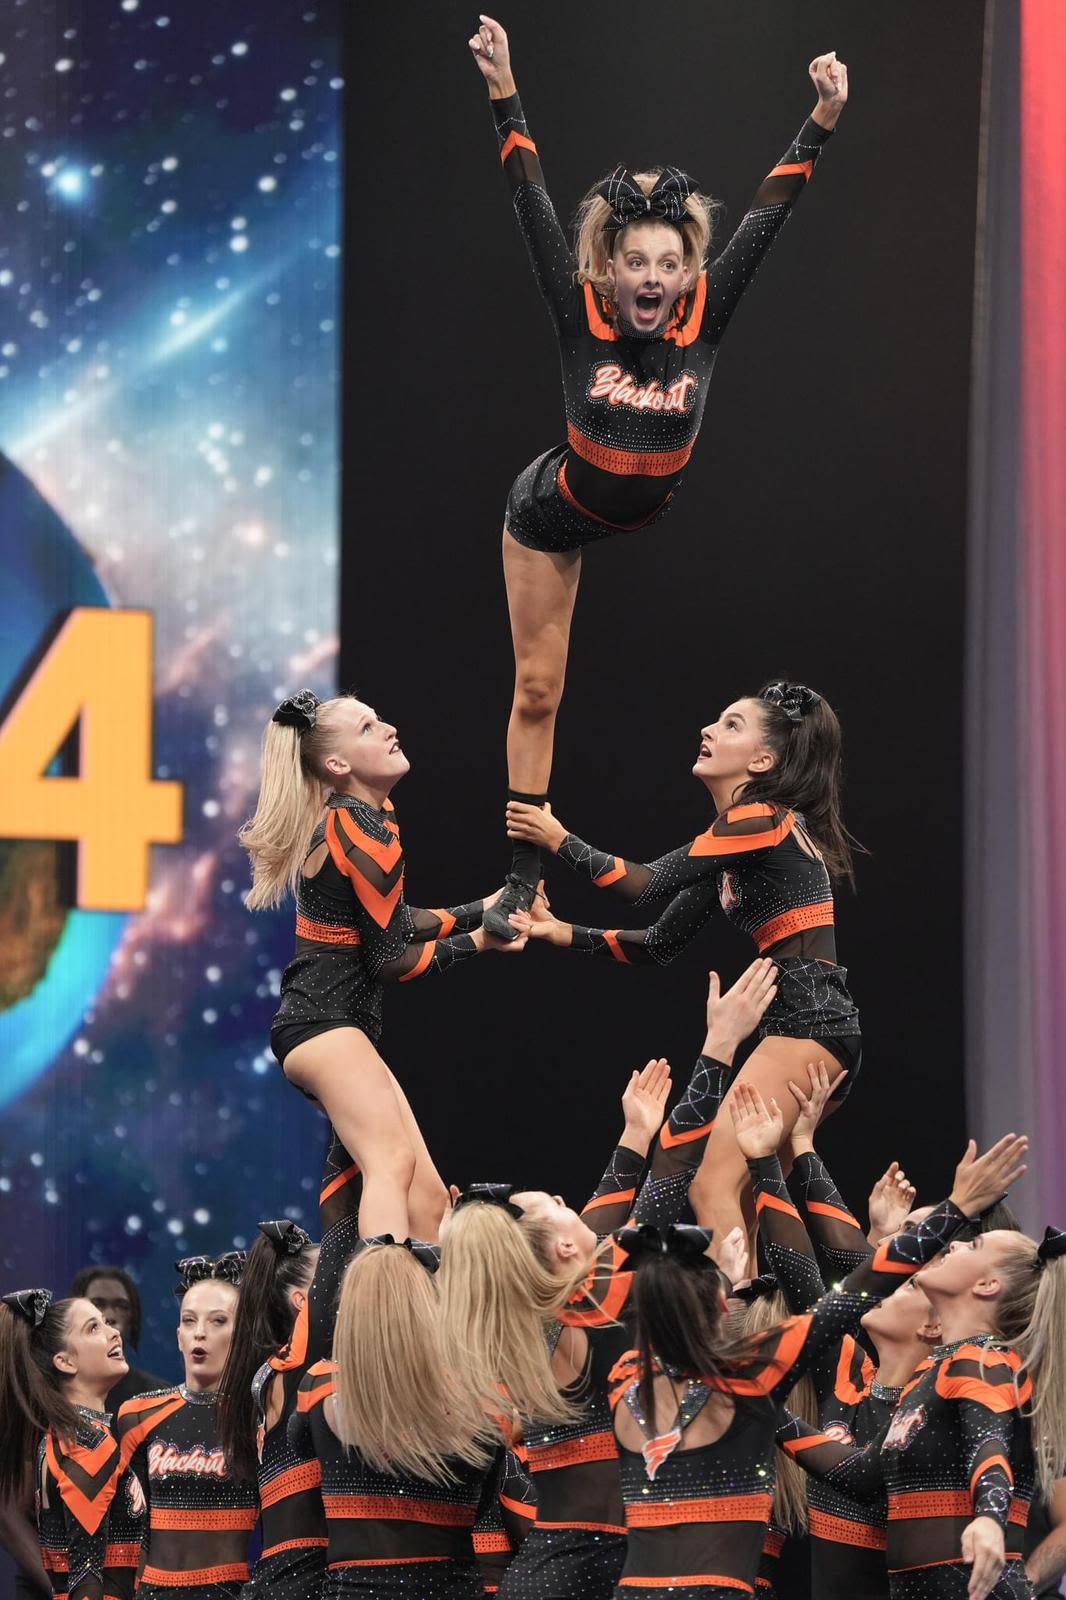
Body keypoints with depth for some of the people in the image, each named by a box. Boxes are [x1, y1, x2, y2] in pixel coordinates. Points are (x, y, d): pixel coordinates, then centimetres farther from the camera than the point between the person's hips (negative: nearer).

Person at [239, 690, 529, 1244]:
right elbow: (391, 961, -12)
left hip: (344, 1023, 11)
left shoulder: (352, 819, 15)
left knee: (427, 1196, 7)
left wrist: (482, 911, 24)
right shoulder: (366, 836, -15)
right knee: (391, 1161, -30)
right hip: (323, 1018, -11)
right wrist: (475, 942, 0)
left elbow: (390, 924, 24)